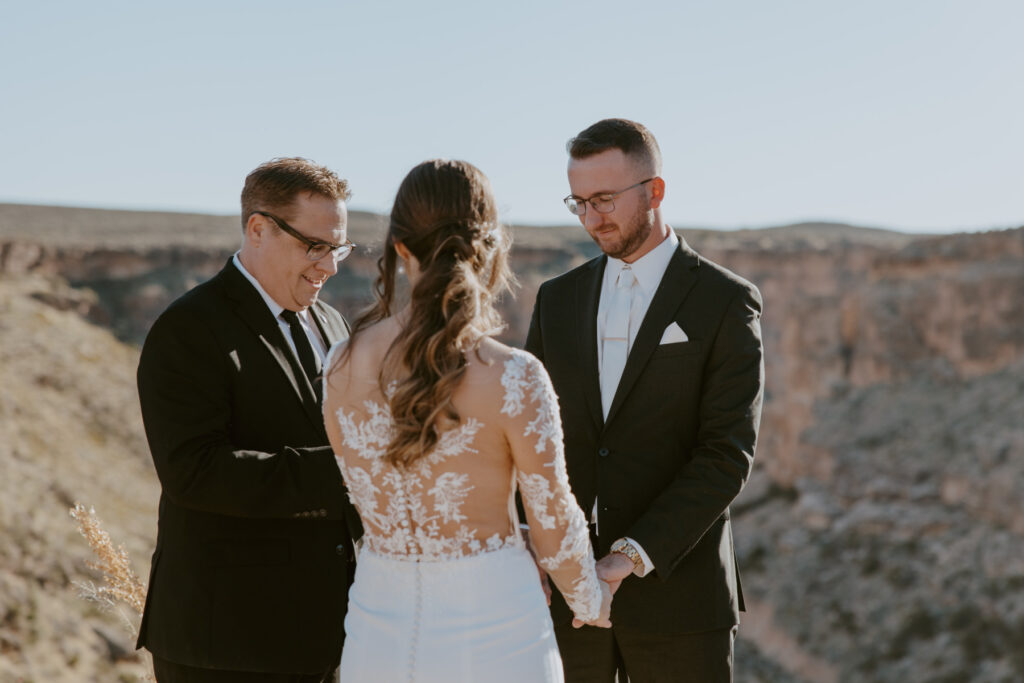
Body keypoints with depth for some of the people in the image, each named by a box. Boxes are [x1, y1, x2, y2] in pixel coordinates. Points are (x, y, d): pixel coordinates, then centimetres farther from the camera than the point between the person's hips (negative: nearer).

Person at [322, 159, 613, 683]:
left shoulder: (343, 365, -4)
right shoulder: (513, 378, -17)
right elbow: (555, 528, -8)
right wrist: (591, 602, 13)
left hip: (380, 633, 4)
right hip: (493, 637, -4)